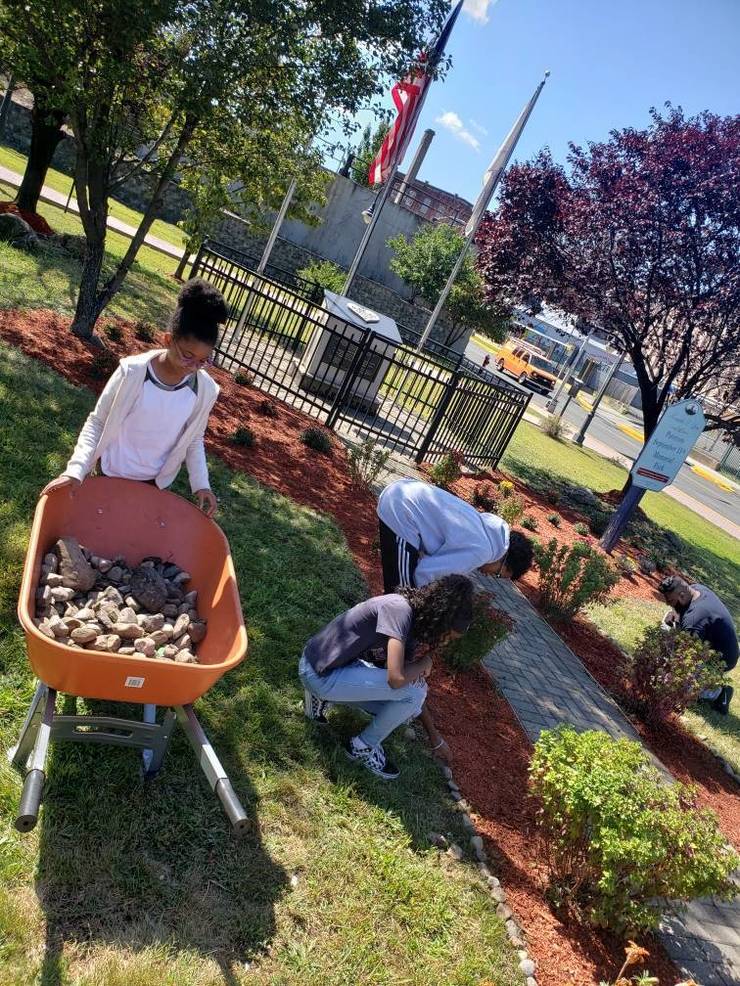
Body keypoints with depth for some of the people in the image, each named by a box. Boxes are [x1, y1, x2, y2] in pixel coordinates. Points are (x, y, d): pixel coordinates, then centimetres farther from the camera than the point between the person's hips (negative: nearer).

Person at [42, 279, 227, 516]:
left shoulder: (204, 390, -16)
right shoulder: (133, 372, -24)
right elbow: (97, 422, -14)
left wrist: (200, 483, -11)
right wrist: (76, 469, -25)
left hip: (153, 481, 2)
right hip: (112, 472, -2)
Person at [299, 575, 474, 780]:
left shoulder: (416, 619, 3)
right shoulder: (399, 609, -25)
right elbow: (397, 678, -32)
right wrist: (425, 663, -13)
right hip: (319, 674, -9)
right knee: (412, 690, -17)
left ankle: (325, 697, 16)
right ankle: (363, 747, 6)